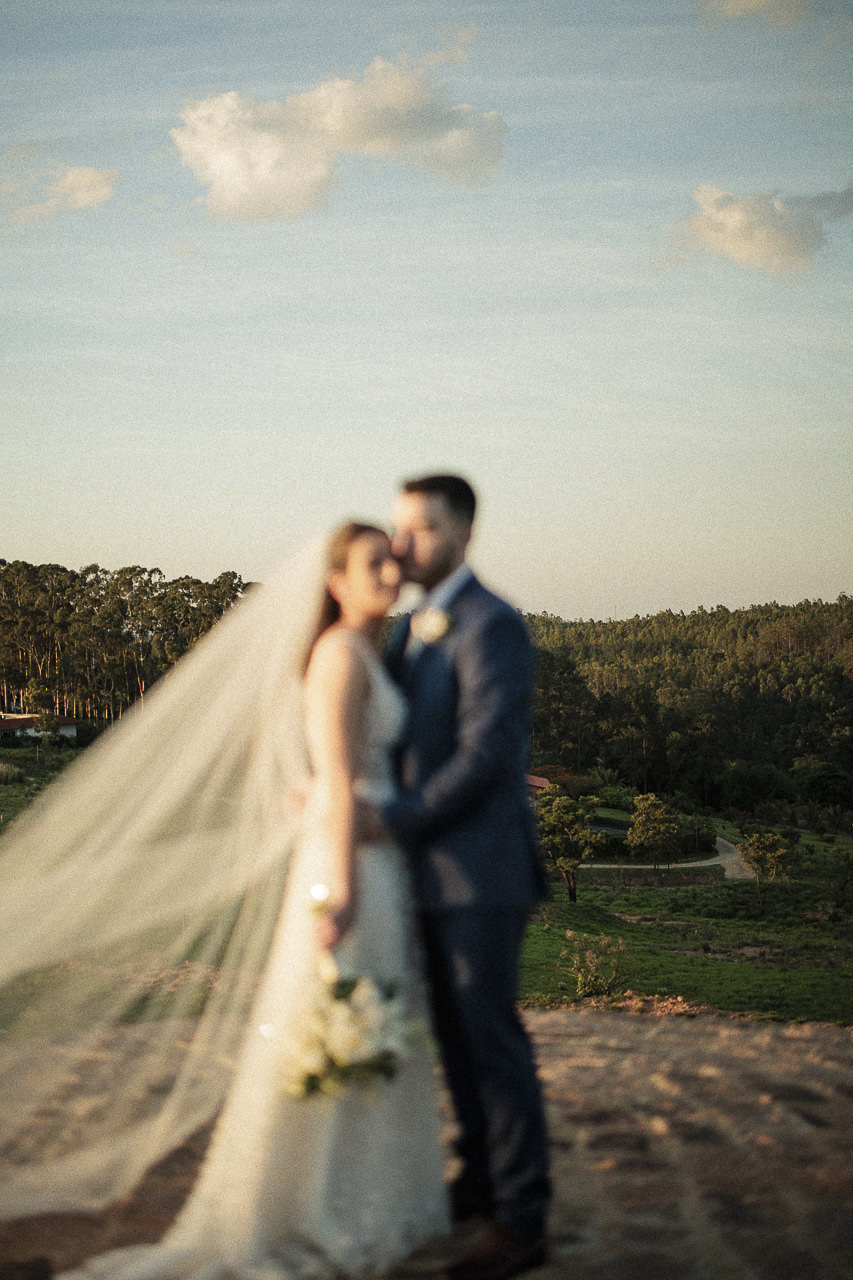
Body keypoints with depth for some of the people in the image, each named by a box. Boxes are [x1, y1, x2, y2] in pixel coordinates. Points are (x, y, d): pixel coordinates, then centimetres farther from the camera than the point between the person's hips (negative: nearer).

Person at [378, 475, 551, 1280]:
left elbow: (485, 753, -21)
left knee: (491, 1038, -4)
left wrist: (394, 818, -18)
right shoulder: (412, 629, 15)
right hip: (433, 871, 9)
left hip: (481, 869, -9)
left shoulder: (491, 626, -14)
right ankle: (479, 1180, 30)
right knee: (455, 1034, 16)